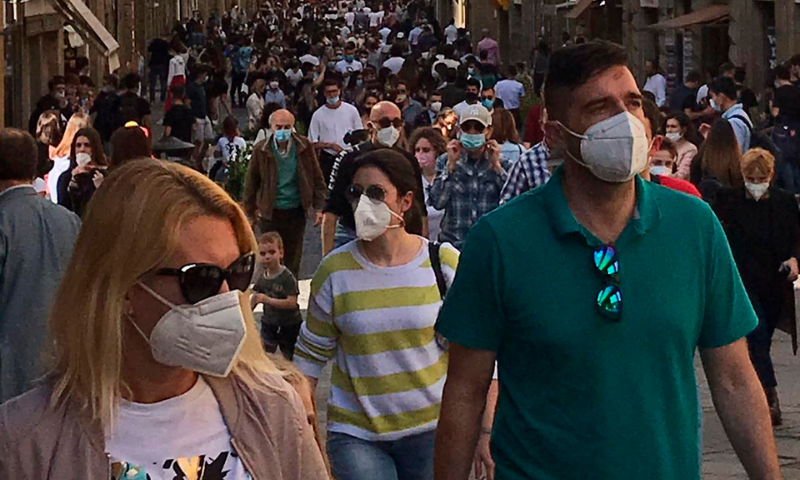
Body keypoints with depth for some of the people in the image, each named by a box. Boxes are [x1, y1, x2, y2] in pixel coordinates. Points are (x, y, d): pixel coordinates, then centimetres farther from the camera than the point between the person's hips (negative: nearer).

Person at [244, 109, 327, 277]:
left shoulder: (304, 147, -4)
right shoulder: (261, 150, -7)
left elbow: (317, 178, 4)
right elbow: (251, 182, 3)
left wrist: (318, 207, 1)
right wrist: (250, 212, 6)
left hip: (296, 211, 1)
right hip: (270, 212, -1)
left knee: (293, 260, 9)